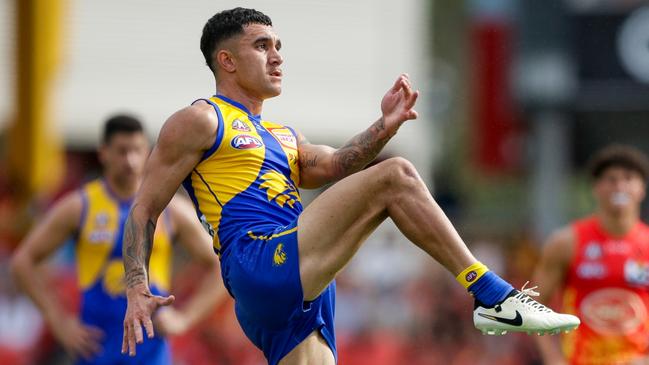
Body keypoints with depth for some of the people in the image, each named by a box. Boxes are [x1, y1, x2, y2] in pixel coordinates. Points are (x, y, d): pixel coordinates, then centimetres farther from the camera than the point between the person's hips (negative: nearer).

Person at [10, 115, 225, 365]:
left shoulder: (171, 210, 4)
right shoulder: (79, 208, 2)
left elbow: (218, 267, 9)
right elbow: (23, 261, 5)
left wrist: (184, 318, -2)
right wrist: (58, 320, -3)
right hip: (97, 344, 0)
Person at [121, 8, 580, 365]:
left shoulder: (283, 137, 31)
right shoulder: (200, 122, 7)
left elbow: (332, 166, 12)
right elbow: (144, 209, 2)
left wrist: (386, 126, -2)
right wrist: (137, 290, -10)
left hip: (297, 296, 8)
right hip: (259, 266, -8)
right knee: (394, 177, -14)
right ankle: (494, 296, -15)